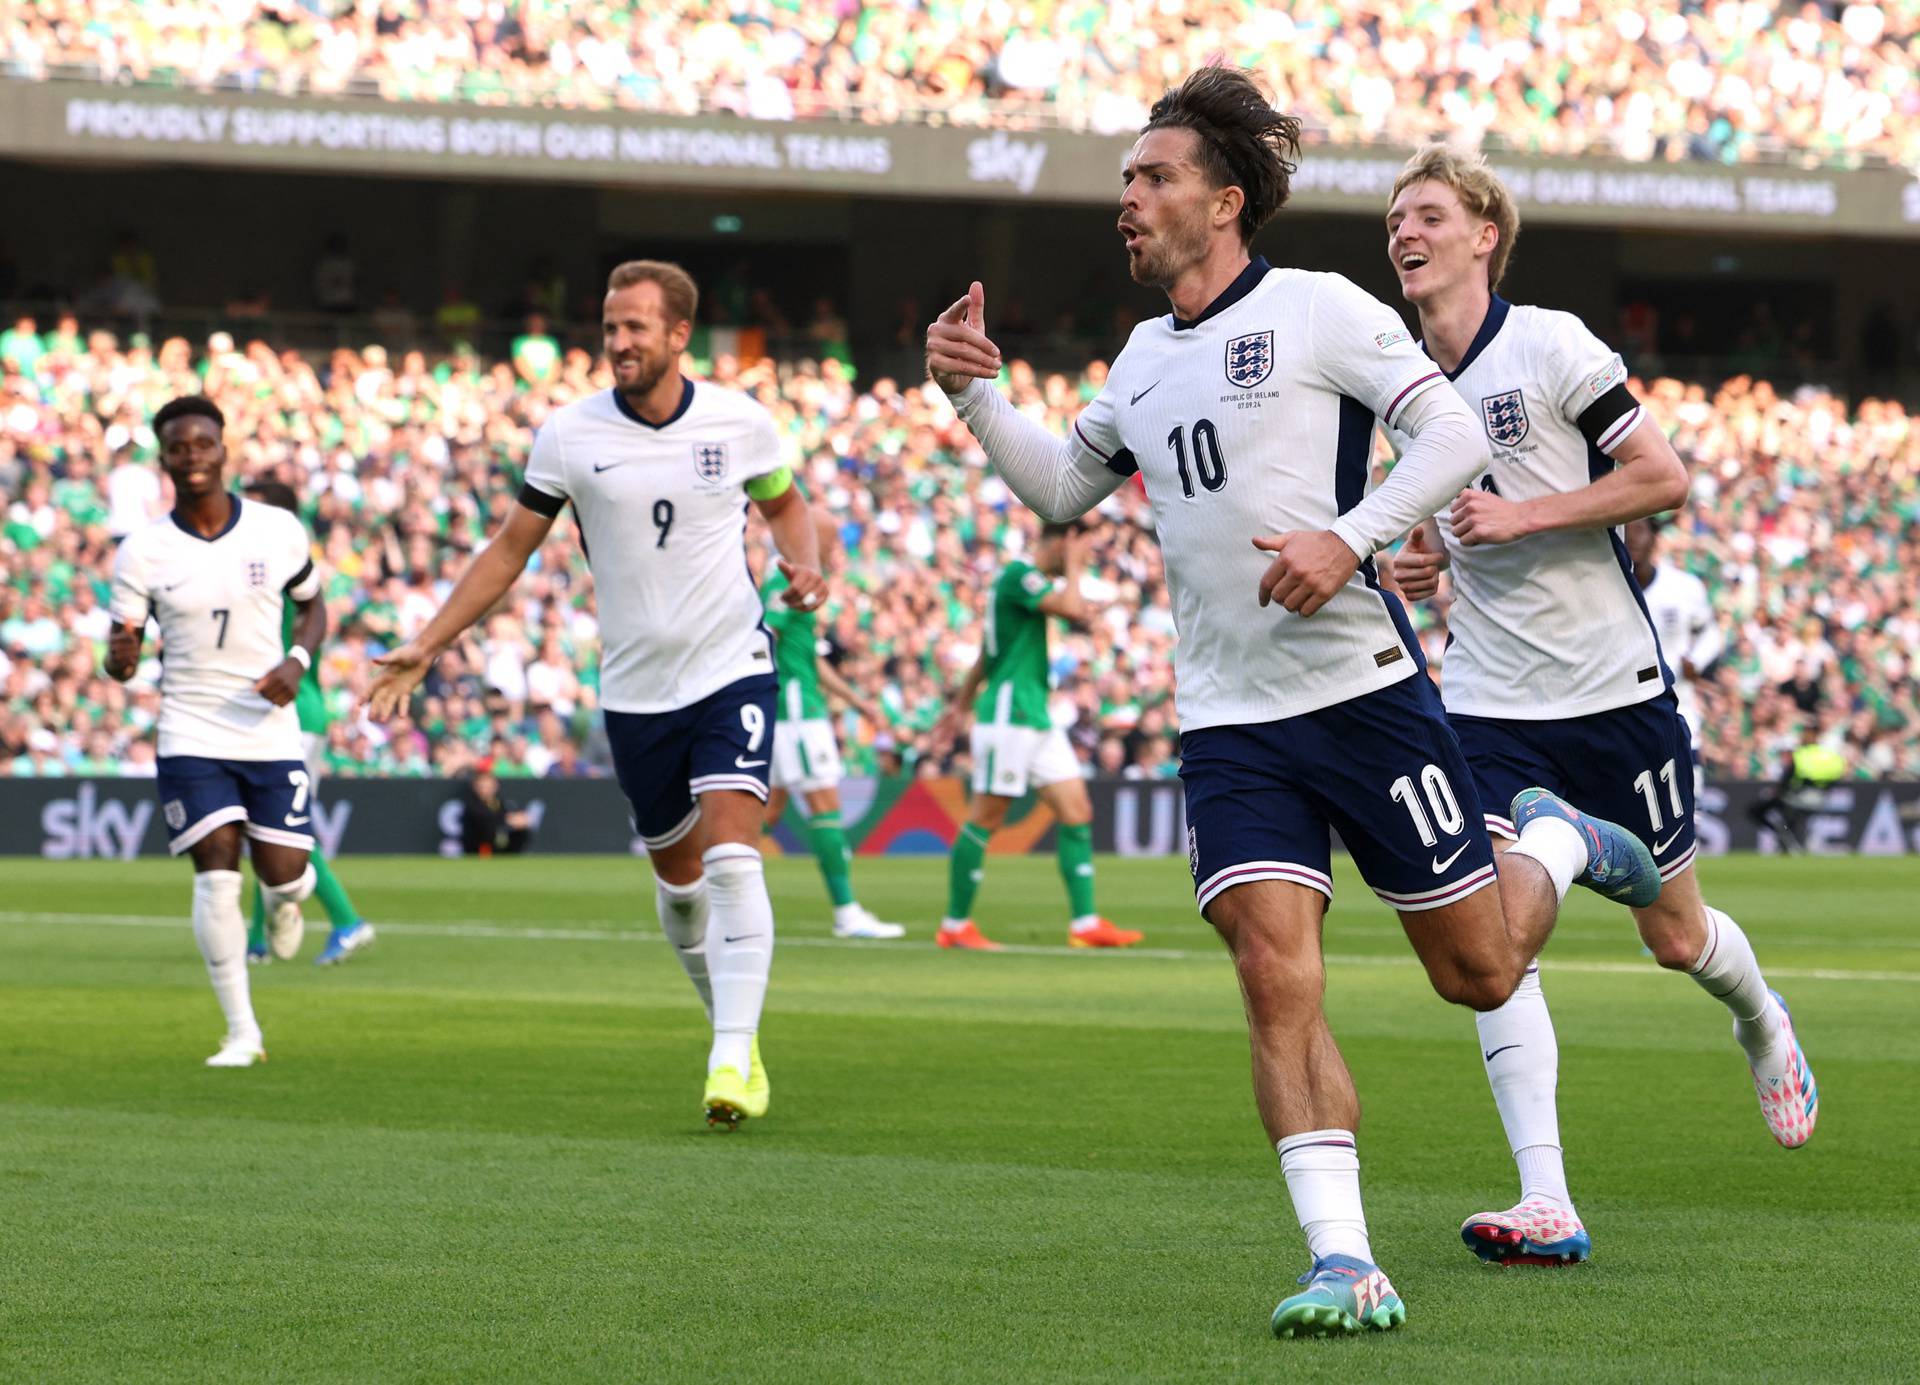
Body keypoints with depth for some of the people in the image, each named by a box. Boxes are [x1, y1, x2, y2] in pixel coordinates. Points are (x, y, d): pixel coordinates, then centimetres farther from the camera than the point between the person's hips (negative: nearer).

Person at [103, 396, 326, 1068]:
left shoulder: (279, 530, -2)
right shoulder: (142, 550, -6)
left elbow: (311, 606, 14)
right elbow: (121, 659, -3)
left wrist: (296, 662, -7)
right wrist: (120, 656, -28)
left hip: (271, 731, 1)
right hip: (191, 738, -1)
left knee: (284, 876, -1)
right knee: (216, 874, -12)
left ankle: (285, 903, 41)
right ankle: (242, 1032, -1)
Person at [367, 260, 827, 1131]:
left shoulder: (739, 422, -4)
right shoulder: (569, 436, -4)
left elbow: (783, 504, 16)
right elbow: (511, 550, 5)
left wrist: (805, 567, -6)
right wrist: (426, 649, 1)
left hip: (731, 668, -2)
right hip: (635, 689, 2)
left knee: (732, 859, -18)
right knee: (679, 877, 10)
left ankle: (733, 1060, -22)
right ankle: (733, 1024, 31)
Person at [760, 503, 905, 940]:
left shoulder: (797, 578, 19)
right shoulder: (786, 580, -13)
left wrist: (856, 700, 27)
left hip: (795, 711, 10)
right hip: (794, 710, -10)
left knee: (769, 810, 11)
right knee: (825, 805, -8)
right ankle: (847, 913, -7)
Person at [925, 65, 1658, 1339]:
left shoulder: (1317, 309, -5)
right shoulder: (1145, 358, 14)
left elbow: (1455, 435, -9)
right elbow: (1063, 488, 28)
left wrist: (1349, 536, -22)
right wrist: (975, 395, 13)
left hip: (1365, 693, -4)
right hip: (1230, 725, 4)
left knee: (1479, 974, 5)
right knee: (1276, 975, -14)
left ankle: (1556, 843, 39)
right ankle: (1346, 1268, -15)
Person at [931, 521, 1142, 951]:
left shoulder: (1023, 578, 19)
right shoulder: (1018, 574, -12)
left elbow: (987, 653, 25)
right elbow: (1072, 609, -24)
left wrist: (961, 704, 30)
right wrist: (1072, 566, -7)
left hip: (1036, 717, 10)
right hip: (1008, 712, -10)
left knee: (1077, 811, 3)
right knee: (987, 817, -5)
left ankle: (1085, 923, 1)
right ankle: (955, 926, 2)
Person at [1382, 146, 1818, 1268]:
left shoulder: (1550, 344, -10)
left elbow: (1663, 478, -13)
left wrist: (1519, 518, -19)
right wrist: (1432, 558, 3)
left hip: (1615, 690, -4)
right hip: (1489, 703, 4)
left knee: (1676, 934, 8)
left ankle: (1763, 1028, 45)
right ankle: (1546, 1205, -18)